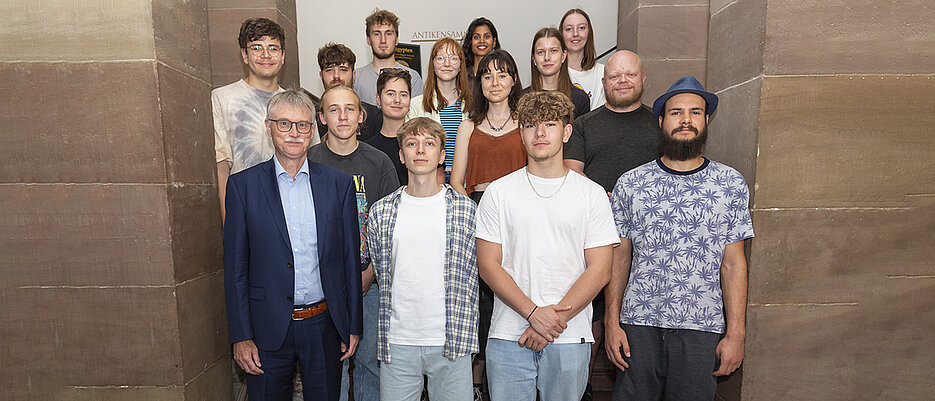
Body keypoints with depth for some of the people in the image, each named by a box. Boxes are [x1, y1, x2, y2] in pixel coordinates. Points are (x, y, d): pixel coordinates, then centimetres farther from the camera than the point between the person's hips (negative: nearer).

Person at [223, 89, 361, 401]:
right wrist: (241, 336, -4)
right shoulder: (243, 185, -2)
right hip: (268, 328, -1)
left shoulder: (338, 183, 0)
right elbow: (235, 267, -1)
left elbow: (350, 259, 3)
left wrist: (353, 326, 3)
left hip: (324, 326, 1)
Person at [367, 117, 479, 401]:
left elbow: (470, 278, 4)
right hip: (397, 343, 1)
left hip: (452, 342, -1)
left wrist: (463, 334, 2)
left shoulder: (465, 209, -1)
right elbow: (380, 274, 11)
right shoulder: (381, 212, 2)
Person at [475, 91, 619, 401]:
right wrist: (534, 313, -13)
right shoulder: (498, 192, 2)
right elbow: (488, 265, -3)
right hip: (508, 338, 0)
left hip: (570, 339, 0)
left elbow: (599, 270, -3)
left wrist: (556, 319, -12)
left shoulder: (592, 194, 2)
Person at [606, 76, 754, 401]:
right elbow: (619, 258, 3)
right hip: (638, 326, 0)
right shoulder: (630, 184, 1)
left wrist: (735, 333, -2)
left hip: (702, 328, 0)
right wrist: (612, 323, -1)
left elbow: (733, 263, 1)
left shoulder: (731, 184, 2)